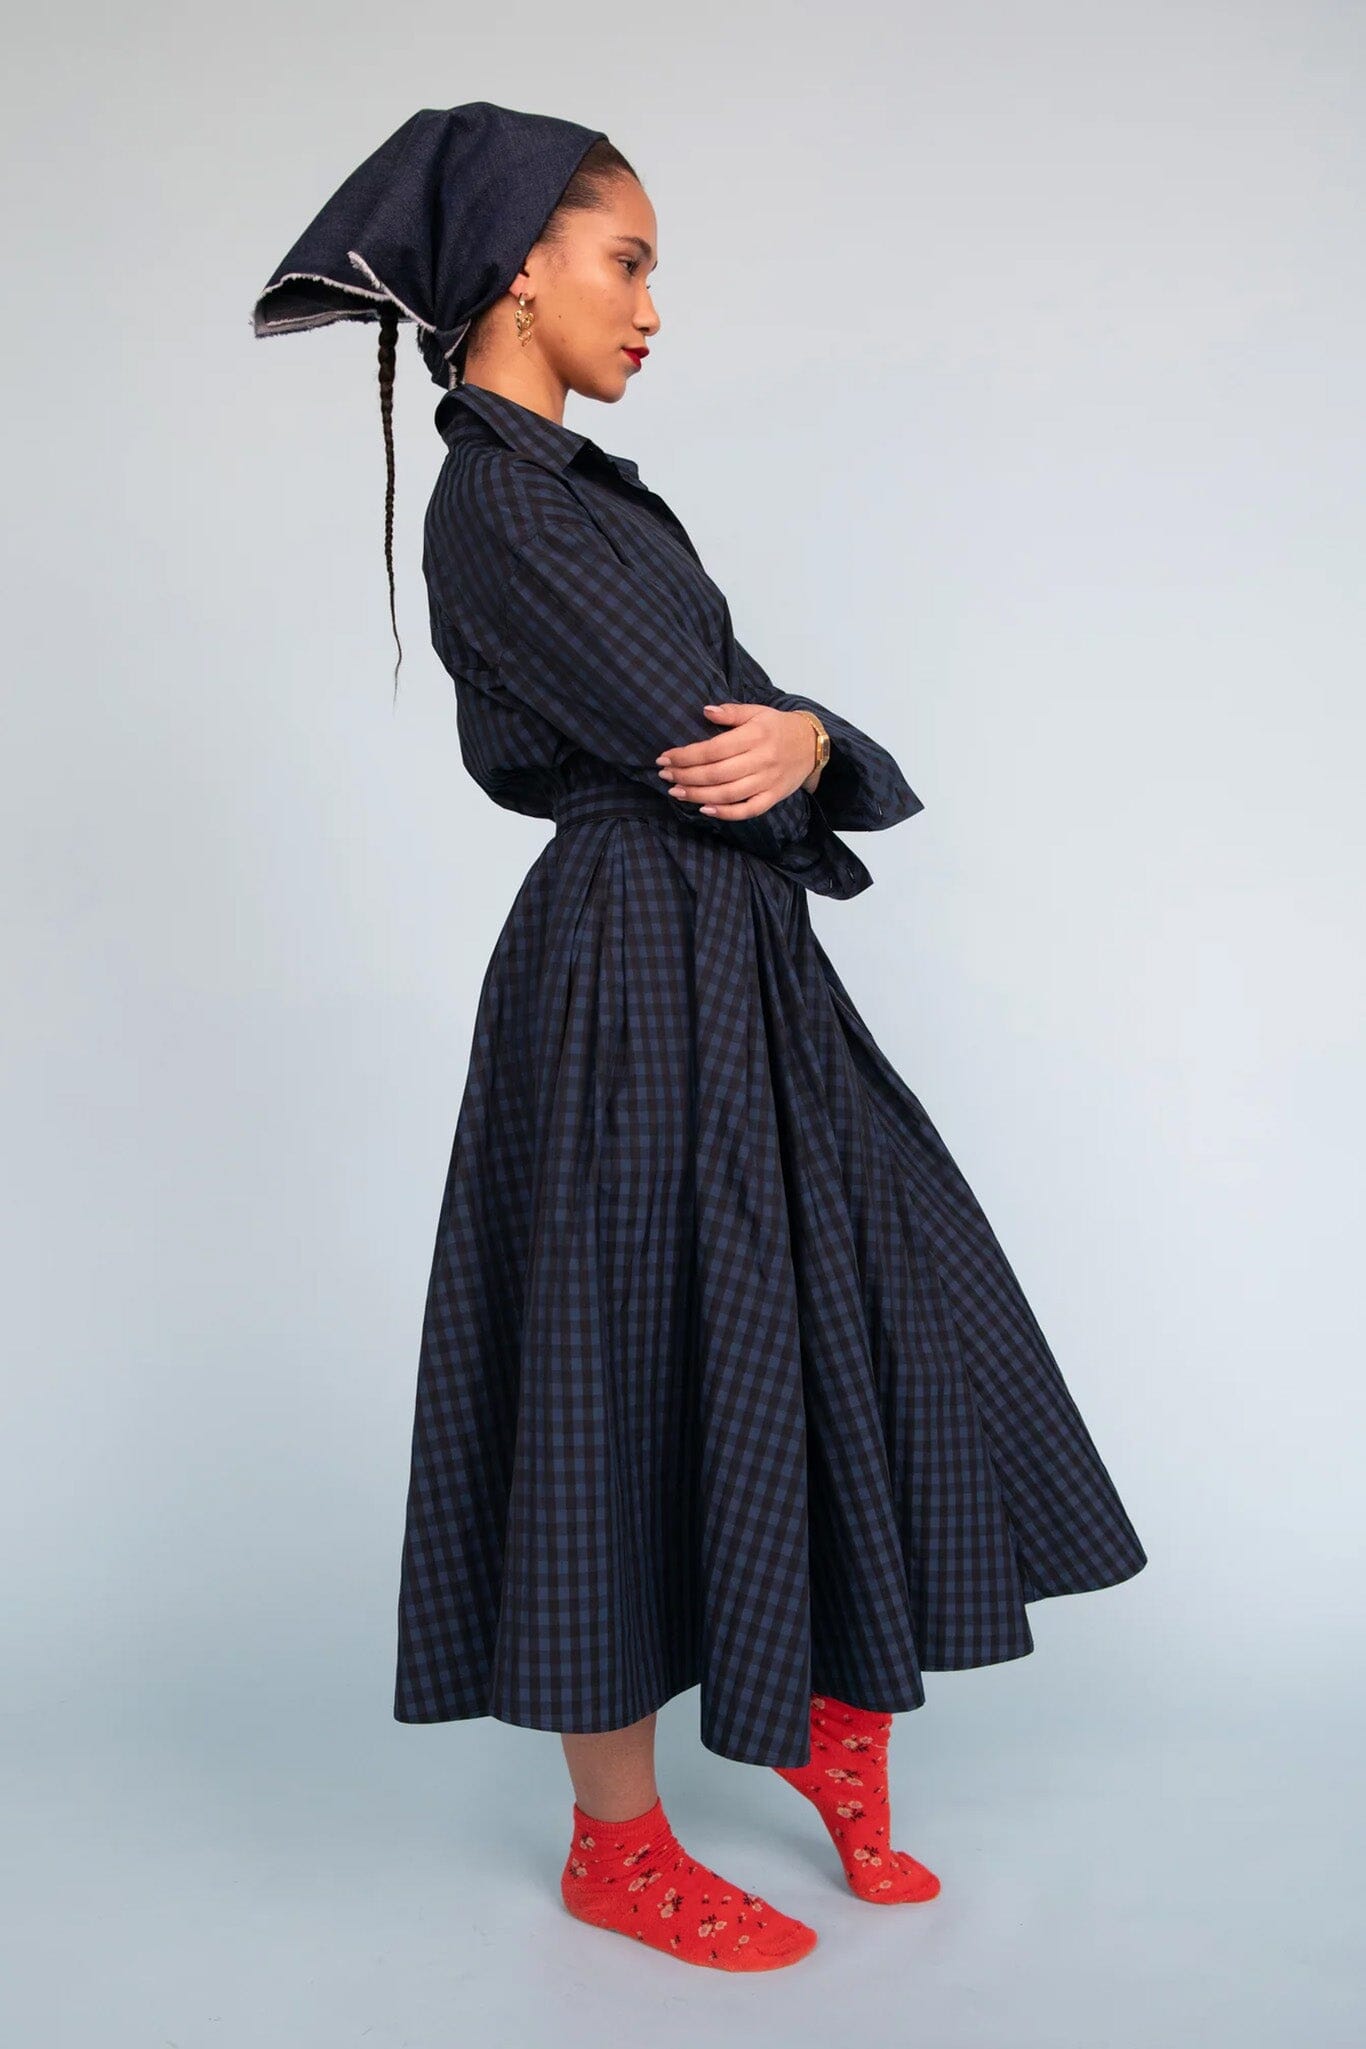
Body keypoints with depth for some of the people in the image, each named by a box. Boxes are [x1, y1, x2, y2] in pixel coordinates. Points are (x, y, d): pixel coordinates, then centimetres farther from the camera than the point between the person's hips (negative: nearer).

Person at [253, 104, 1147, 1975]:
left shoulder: (579, 485, 16)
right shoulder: (495, 503, -13)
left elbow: (733, 727, 10)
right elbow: (681, 741, -18)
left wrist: (801, 742, -13)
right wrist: (788, 753, 4)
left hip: (733, 969, 10)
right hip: (635, 978, -9)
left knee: (882, 1313, 13)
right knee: (646, 1383, 1)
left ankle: (836, 1716, 33)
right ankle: (619, 1841, 22)